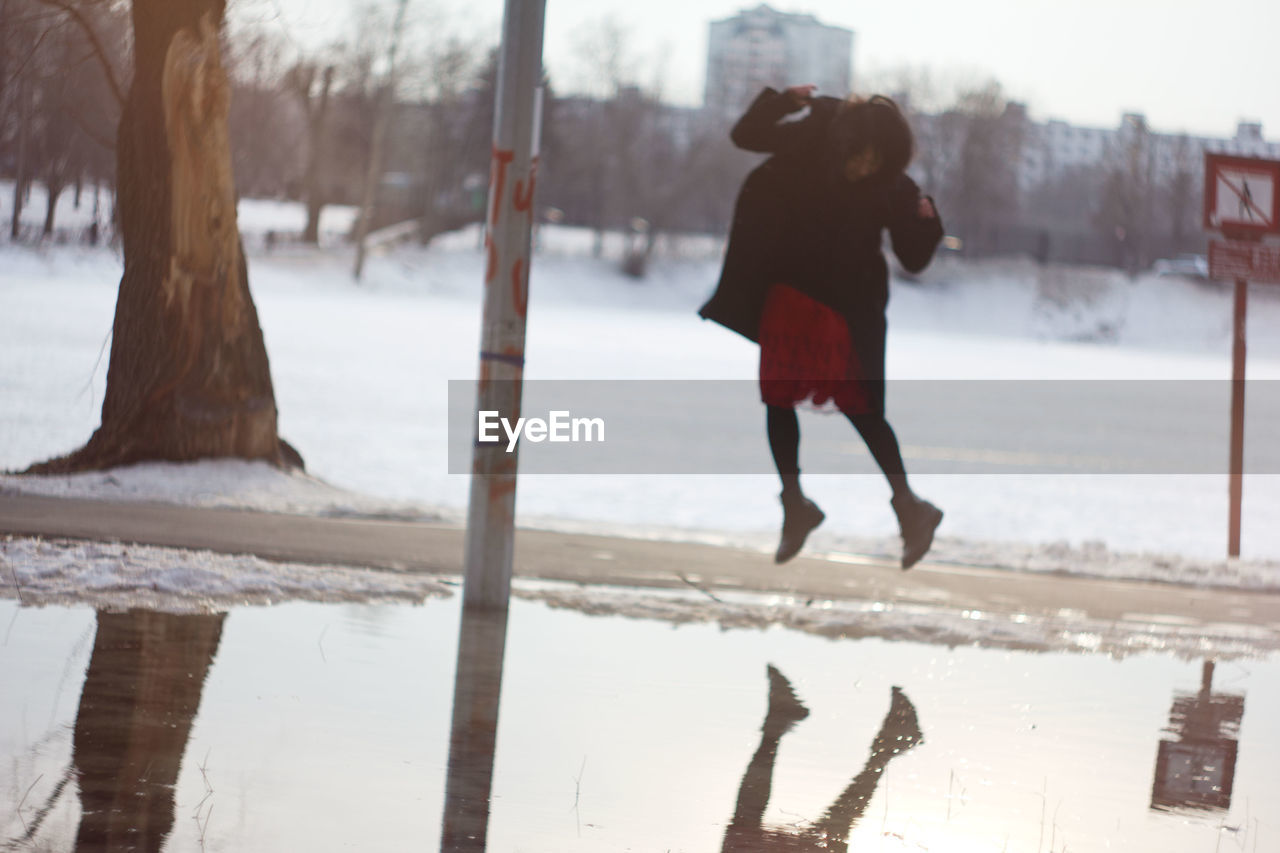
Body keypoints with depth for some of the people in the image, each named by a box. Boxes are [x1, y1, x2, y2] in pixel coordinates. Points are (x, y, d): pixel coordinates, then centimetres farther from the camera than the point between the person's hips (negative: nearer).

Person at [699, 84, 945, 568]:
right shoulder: (810, 142, -11)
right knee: (777, 400, 8)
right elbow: (744, 136, -5)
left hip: (845, 310, -3)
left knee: (860, 407, -6)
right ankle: (795, 506, 20)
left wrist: (926, 223, -29)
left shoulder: (893, 187, -14)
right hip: (788, 296, 3)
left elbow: (914, 259, -10)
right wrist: (781, 102, -19)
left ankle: (909, 507, 3)